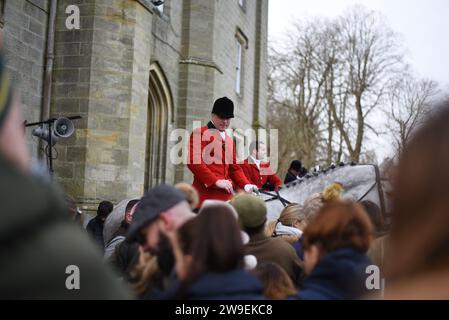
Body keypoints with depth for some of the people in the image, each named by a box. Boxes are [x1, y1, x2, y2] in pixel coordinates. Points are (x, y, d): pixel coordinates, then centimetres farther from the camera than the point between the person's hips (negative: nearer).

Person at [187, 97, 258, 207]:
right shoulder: (199, 133, 0)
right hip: (206, 195, -7)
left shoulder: (229, 140, 22)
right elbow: (194, 161, -12)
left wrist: (246, 185, 4)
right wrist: (216, 181, -19)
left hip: (226, 195, 7)